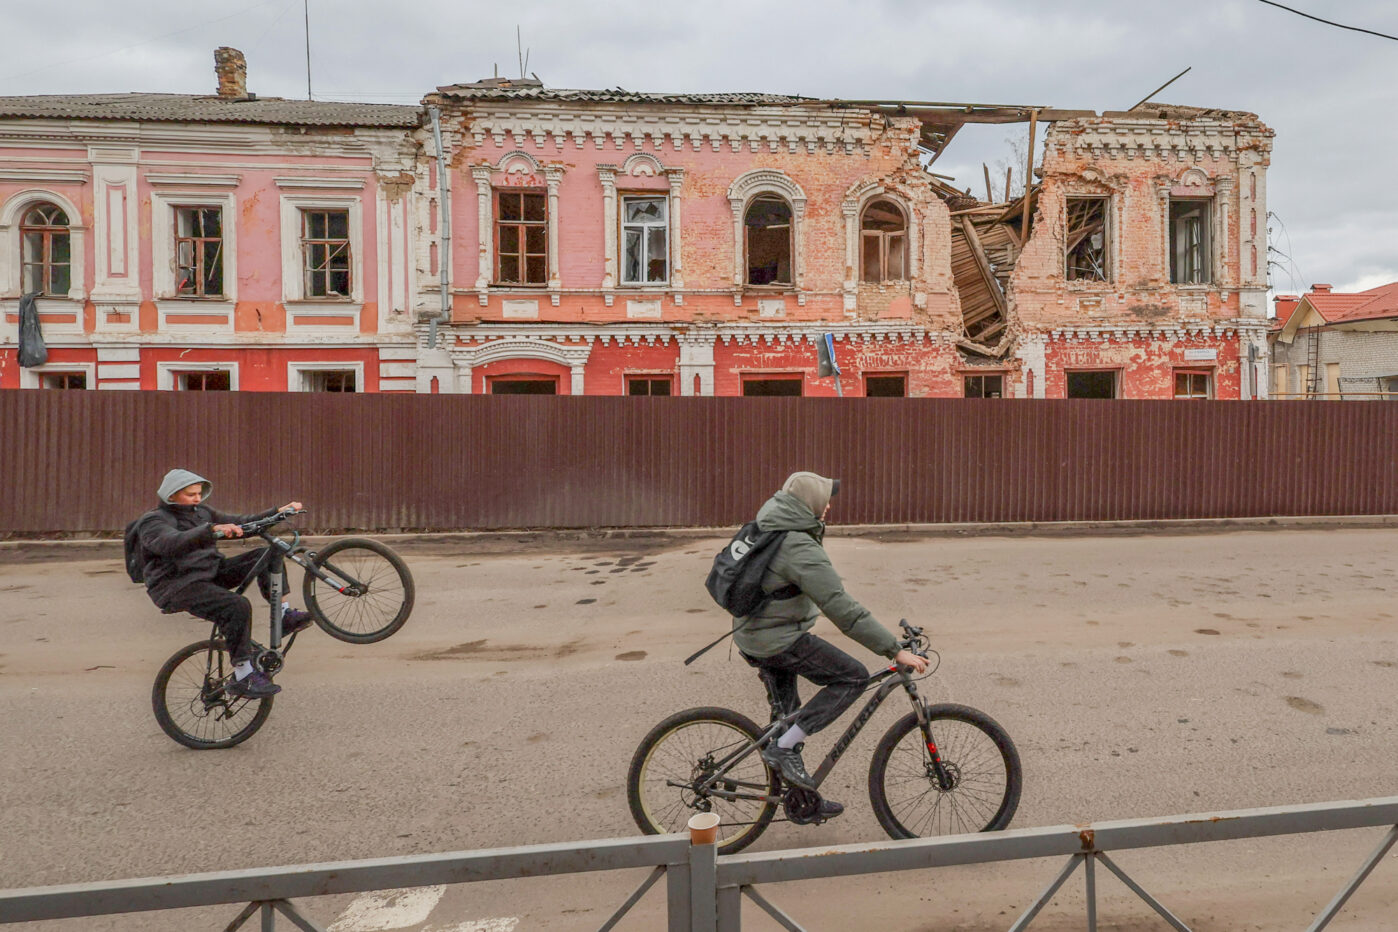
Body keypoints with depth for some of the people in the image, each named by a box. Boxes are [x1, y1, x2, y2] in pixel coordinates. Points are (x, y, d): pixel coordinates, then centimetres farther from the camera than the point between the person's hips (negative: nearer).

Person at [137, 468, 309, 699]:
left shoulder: (201, 512, 16)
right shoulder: (153, 522, -9)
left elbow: (241, 523, 13)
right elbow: (171, 544, -32)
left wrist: (278, 512, 0)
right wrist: (211, 530, -48)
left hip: (211, 572, 8)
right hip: (177, 587, -8)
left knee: (265, 554, -7)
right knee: (238, 606, -32)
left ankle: (284, 614, -11)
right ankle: (243, 677, -27)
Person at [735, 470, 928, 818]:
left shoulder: (769, 528, 5)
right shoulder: (802, 551, -25)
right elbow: (844, 611, -28)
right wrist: (895, 650, -25)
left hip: (750, 635, 10)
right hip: (780, 640, -10)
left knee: (786, 715, 21)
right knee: (854, 677, -5)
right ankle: (784, 747, -5)